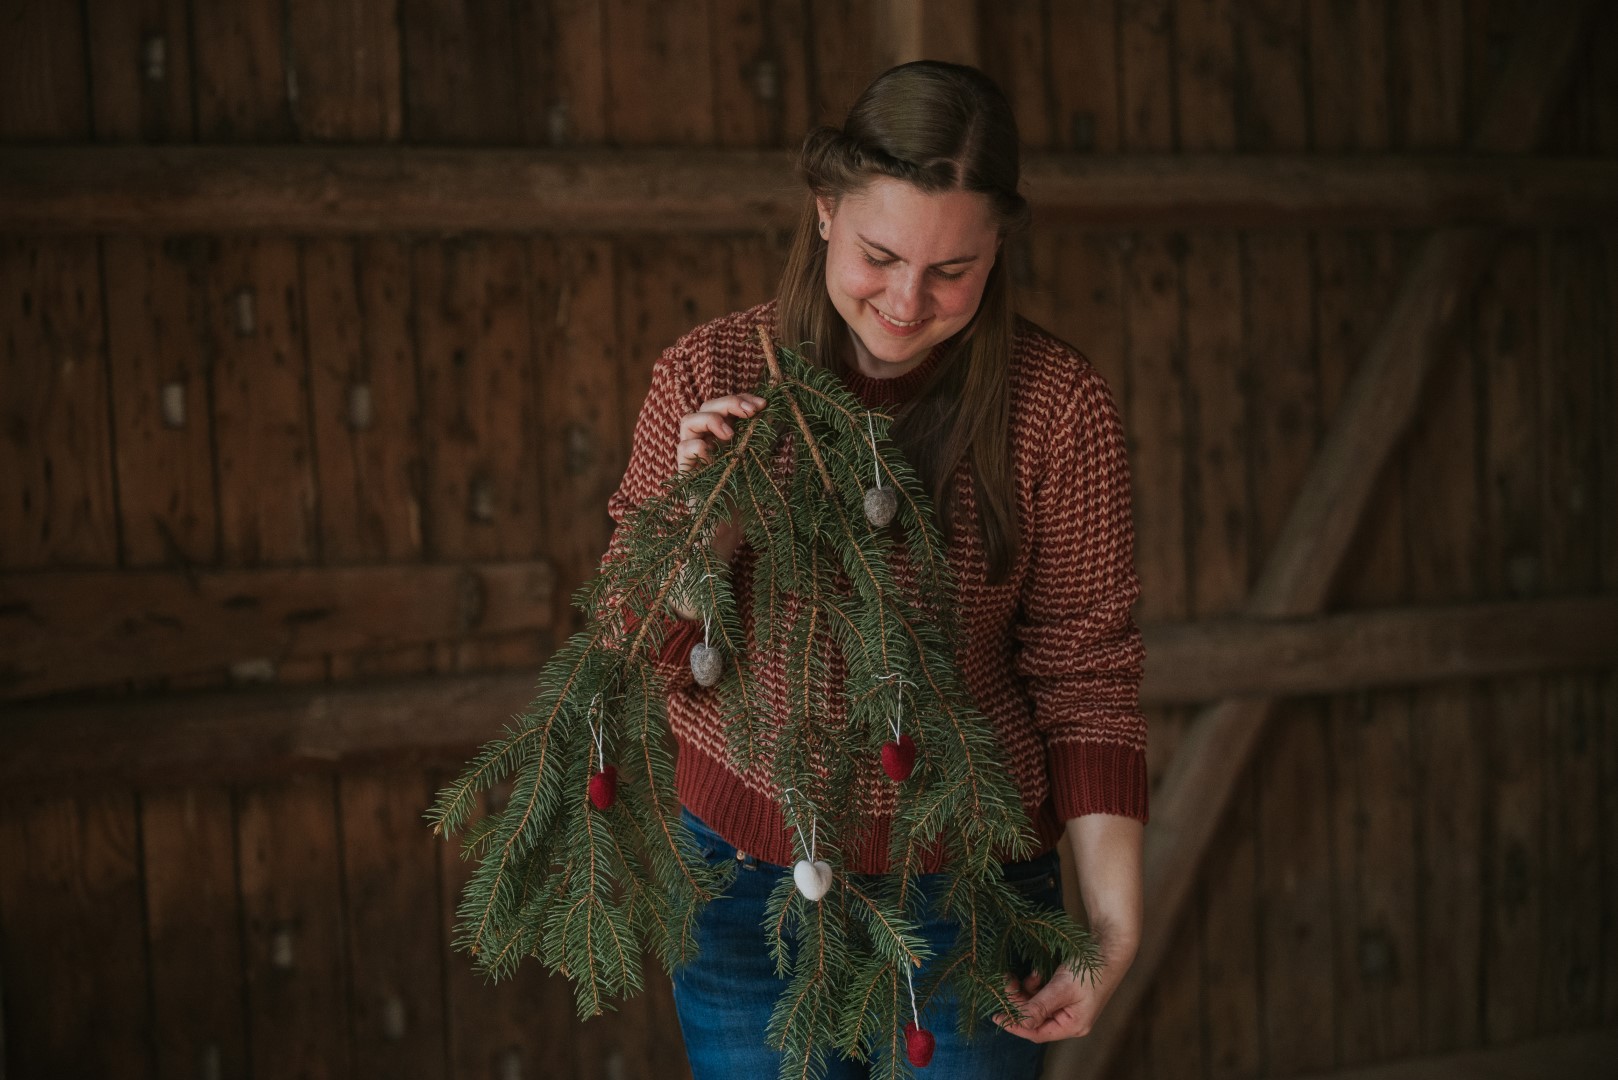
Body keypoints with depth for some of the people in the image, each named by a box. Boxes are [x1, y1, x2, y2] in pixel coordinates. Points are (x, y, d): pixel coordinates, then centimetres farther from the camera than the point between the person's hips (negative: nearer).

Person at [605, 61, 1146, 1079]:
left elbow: (1085, 676, -6)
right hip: (742, 880, 2)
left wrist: (1114, 919, -11)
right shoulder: (709, 375, -7)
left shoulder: (1058, 405, -10)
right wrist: (705, 522, -22)